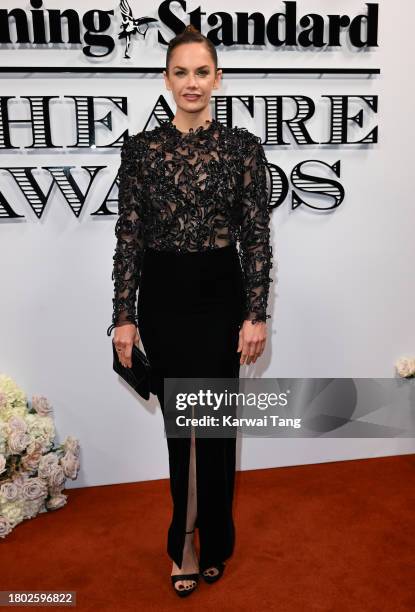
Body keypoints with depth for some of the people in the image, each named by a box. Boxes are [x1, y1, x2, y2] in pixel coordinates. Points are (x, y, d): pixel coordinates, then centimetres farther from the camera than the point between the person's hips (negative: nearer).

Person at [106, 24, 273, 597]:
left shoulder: (244, 146, -2)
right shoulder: (140, 148, 1)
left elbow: (257, 236, -3)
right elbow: (128, 236, -1)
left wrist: (257, 315, -8)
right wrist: (124, 315, -4)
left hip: (221, 293, -1)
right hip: (163, 294, 1)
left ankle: (199, 544, 26)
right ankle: (194, 541, 36)